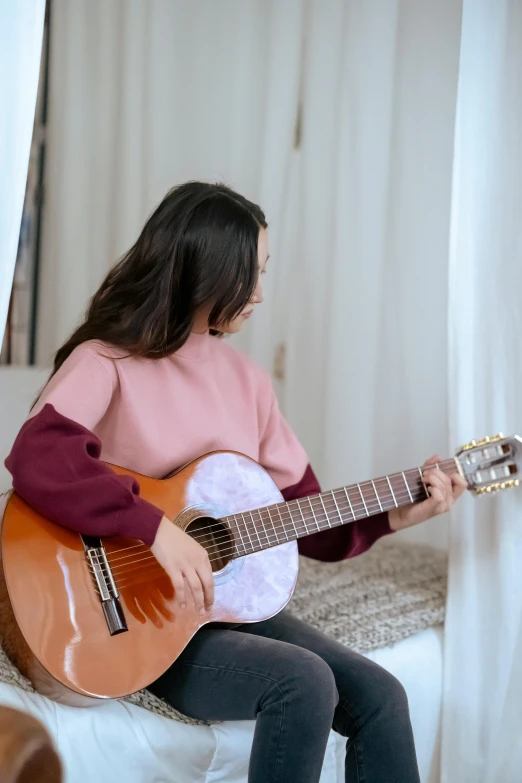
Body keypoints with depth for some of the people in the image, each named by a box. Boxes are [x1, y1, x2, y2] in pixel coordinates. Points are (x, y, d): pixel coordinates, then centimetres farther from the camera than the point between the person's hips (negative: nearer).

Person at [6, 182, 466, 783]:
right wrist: (158, 530, -34)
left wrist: (392, 517, -2)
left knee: (378, 695, -8)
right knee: (303, 682, -26)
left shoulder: (245, 378, 9)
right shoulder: (108, 362, -10)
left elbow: (298, 506, 11)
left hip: (231, 600, 6)